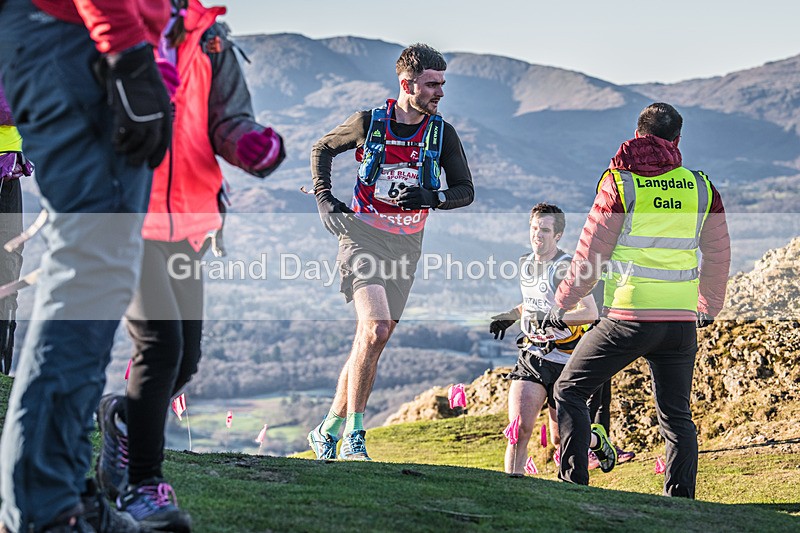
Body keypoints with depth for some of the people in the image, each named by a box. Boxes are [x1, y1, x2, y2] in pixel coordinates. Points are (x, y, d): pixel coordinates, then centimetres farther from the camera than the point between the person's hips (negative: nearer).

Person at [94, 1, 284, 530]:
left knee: (185, 358, 9)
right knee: (161, 341, -20)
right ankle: (142, 485, -10)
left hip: (185, 226, 5)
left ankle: (123, 418, 39)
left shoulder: (212, 45, 9)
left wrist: (251, 142, -22)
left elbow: (231, 120, 2)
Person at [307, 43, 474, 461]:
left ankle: (328, 431, 19)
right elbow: (322, 149, 15)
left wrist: (432, 197, -12)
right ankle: (353, 434, -14)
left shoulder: (442, 133, 3)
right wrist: (324, 198, 3)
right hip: (362, 234, -3)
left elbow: (465, 191, 8)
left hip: (406, 244, 4)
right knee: (376, 326, -22)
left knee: (373, 338, 4)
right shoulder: (369, 123, -3)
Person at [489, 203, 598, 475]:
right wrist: (511, 315, 15)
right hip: (532, 355, 4)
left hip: (565, 360, -4)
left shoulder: (568, 267, -14)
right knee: (520, 428, -16)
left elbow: (591, 313, -25)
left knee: (560, 438, 8)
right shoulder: (525, 262, 8)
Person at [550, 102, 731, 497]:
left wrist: (562, 303, 11)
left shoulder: (619, 183, -3)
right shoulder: (701, 187, 8)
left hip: (629, 318, -4)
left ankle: (574, 484, 0)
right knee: (676, 416, 14)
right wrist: (708, 307, 32)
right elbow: (718, 255, 16)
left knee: (570, 391, 9)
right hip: (682, 323, 4)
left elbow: (590, 253, -2)